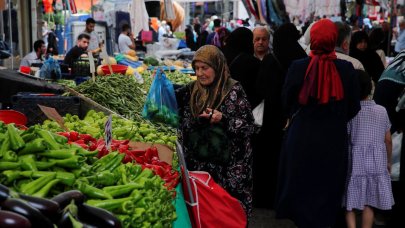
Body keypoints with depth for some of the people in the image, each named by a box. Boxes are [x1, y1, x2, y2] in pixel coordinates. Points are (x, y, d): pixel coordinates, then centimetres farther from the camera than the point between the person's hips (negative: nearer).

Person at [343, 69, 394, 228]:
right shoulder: (382, 111, -2)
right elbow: (388, 140, 4)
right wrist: (388, 161, 18)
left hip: (355, 163, -3)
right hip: (377, 163, 3)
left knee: (350, 204, 5)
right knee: (368, 203, 11)